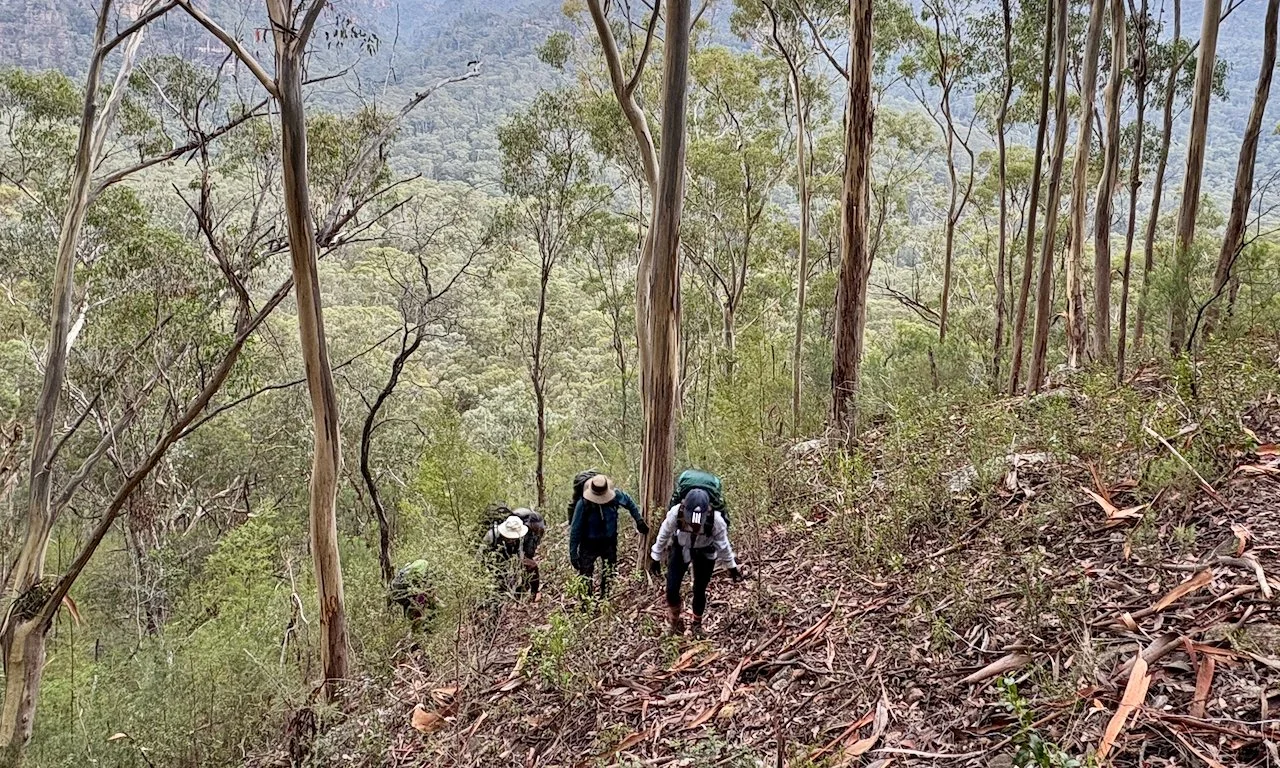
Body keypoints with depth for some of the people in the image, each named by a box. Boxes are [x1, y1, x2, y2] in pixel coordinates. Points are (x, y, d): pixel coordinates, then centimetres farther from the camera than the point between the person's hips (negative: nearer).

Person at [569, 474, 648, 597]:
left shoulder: (615, 495, -19)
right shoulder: (583, 504, -27)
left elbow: (629, 503, 5)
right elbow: (575, 530, -18)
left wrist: (639, 520, 3)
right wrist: (573, 553, -16)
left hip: (609, 543, 3)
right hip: (589, 544, -3)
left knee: (609, 577, 18)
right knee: (586, 578, 1)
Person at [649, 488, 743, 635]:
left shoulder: (716, 520, -34)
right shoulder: (675, 513, -34)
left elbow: (723, 545, -14)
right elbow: (663, 535, -13)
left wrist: (732, 566, -1)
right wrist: (656, 557, 0)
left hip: (705, 552, -1)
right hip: (680, 549, 1)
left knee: (699, 591, 3)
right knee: (672, 590, -6)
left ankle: (697, 624, 32)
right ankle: (675, 621, 24)